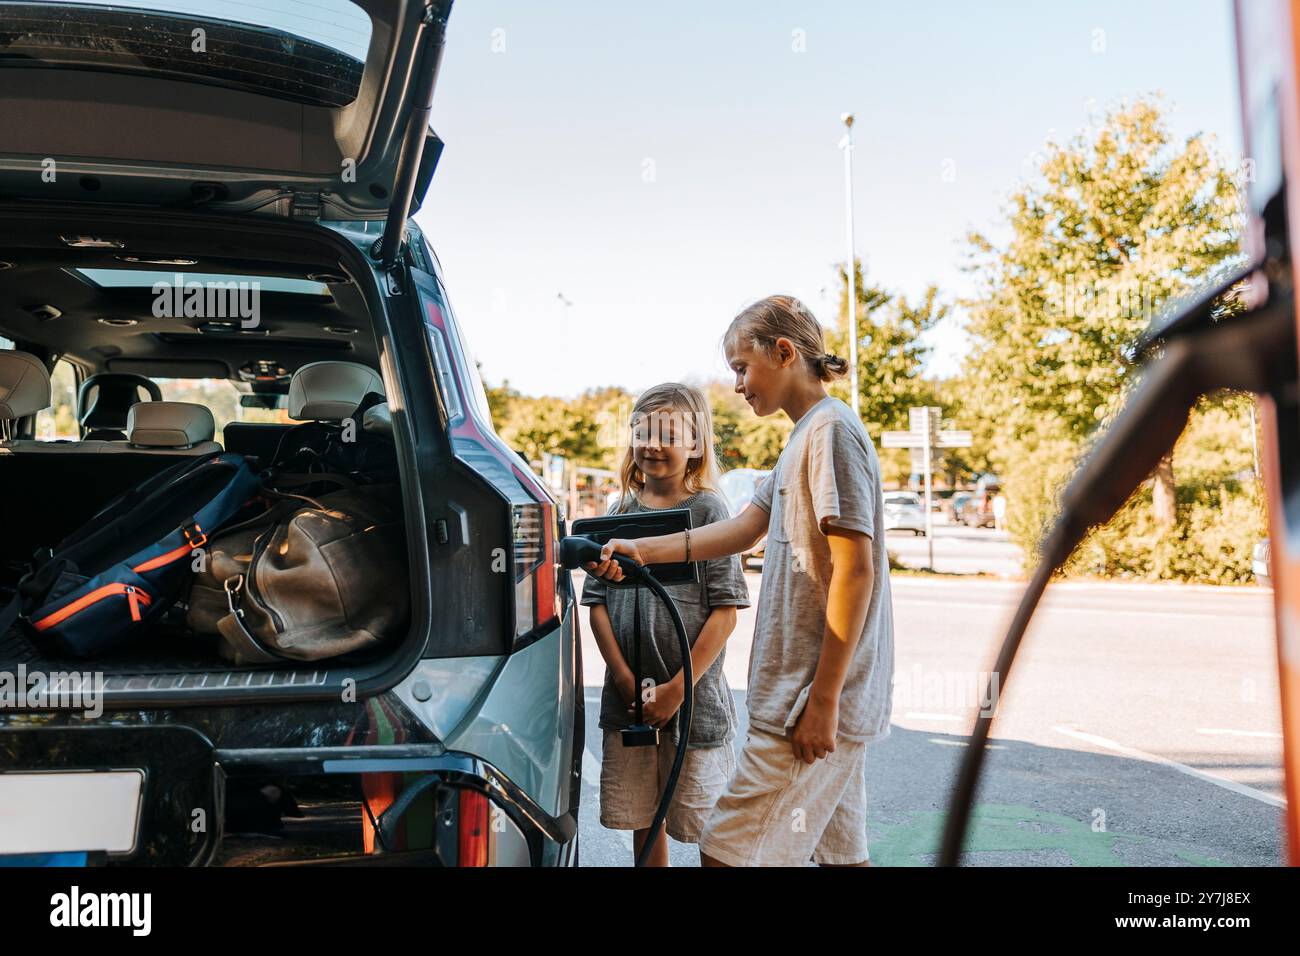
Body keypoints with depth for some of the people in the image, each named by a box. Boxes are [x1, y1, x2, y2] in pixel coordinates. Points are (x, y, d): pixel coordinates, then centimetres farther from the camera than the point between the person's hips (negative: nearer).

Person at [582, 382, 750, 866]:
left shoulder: (708, 509, -5)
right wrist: (625, 679, -7)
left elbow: (725, 610, -9)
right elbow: (596, 600, 5)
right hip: (627, 698, 4)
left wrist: (678, 688, -13)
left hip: (695, 695, -4)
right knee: (642, 819, 13)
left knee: (707, 824, 5)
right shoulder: (620, 512, 6)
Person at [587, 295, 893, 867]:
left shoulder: (830, 430, -14)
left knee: (727, 852, -6)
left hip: (819, 697, -10)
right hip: (824, 698, 10)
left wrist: (823, 699, -20)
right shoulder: (806, 436, 18)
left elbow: (855, 569, -20)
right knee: (840, 852, 16)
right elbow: (742, 531, 13)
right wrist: (641, 551, 4)